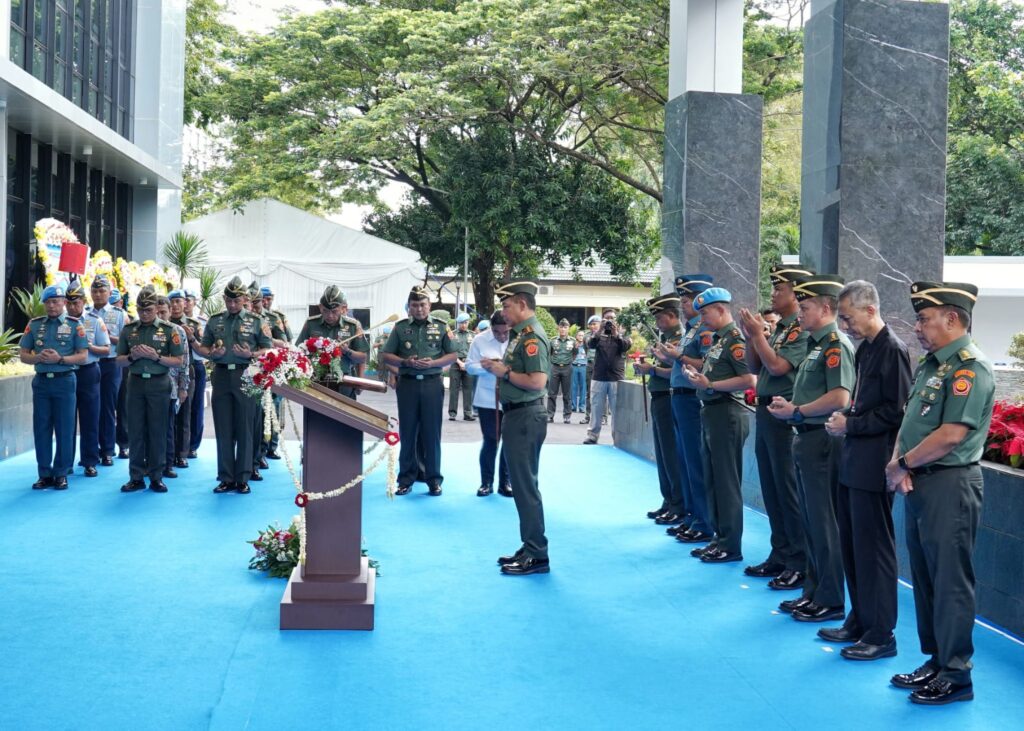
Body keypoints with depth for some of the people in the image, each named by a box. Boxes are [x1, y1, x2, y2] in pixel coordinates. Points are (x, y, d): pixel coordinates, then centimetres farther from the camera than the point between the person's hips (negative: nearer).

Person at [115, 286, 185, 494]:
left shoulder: (168, 330, -2)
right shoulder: (128, 329, 6)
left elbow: (178, 361, -3)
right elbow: (119, 359, 11)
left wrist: (155, 356, -16)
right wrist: (132, 356, -10)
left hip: (158, 384, -2)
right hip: (136, 383, 2)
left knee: (157, 431, 1)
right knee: (135, 431, 3)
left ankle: (156, 476, 9)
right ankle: (136, 477, 10)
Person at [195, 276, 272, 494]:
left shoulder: (255, 321, 4)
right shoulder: (215, 321, 11)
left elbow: (268, 349, 4)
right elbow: (203, 348, 14)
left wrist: (251, 354, -14)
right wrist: (212, 354, -7)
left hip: (245, 376, -2)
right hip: (221, 376, 3)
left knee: (244, 429, 1)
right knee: (223, 429, 5)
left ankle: (243, 479, 6)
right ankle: (226, 478, 11)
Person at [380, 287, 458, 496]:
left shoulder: (441, 326, 4)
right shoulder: (400, 327, 5)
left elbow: (453, 355, 4)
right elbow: (387, 356, 6)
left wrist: (432, 363, -12)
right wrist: (405, 362, -12)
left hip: (432, 384, -1)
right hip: (407, 383, 1)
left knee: (432, 432, 1)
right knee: (407, 432, 5)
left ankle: (434, 478, 8)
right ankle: (406, 477, 12)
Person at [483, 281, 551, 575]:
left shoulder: (532, 336, -17)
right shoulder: (523, 334, 14)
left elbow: (537, 381, -26)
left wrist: (504, 372, -16)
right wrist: (500, 367, 7)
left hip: (526, 416, -11)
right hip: (518, 415, 11)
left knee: (525, 486, -6)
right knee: (522, 484, 15)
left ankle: (537, 556, -1)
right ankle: (530, 548, 24)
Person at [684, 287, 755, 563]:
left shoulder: (735, 338, -13)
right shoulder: (718, 339, 15)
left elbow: (748, 380, -21)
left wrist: (710, 385, -19)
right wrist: (699, 376, 3)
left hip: (727, 414, -10)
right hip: (710, 413, 10)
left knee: (726, 481, -4)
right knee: (712, 479, 14)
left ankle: (731, 545, 3)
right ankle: (719, 537, 22)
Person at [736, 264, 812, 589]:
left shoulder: (803, 330, -13)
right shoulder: (776, 328, 14)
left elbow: (778, 366, -21)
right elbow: (755, 368, 16)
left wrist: (757, 334, -13)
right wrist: (751, 337, 3)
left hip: (786, 415, -9)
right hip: (766, 412, 9)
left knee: (790, 491, -4)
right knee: (771, 489, 14)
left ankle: (800, 564, 3)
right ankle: (780, 556, 24)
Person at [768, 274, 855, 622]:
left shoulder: (836, 344, -15)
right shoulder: (817, 344, 15)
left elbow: (839, 398, -24)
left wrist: (797, 411, -15)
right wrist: (790, 405, 5)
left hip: (822, 440, -10)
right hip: (807, 438, 10)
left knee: (824, 522, -3)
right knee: (811, 521, 15)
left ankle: (830, 600, 5)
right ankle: (813, 591, 24)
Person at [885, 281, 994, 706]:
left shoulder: (969, 367, -16)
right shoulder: (931, 364, 14)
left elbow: (951, 435, -23)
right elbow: (911, 419, 16)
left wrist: (902, 464, -12)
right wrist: (899, 463, -2)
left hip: (950, 484, -10)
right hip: (920, 483, 10)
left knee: (950, 580, -3)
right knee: (924, 575, 15)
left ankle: (956, 674, 6)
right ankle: (936, 659, 25)